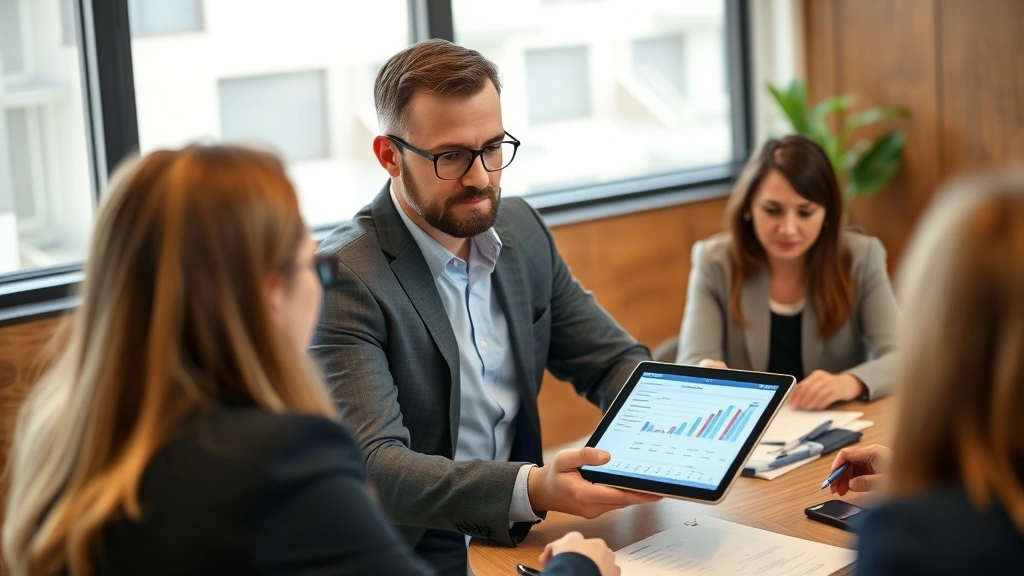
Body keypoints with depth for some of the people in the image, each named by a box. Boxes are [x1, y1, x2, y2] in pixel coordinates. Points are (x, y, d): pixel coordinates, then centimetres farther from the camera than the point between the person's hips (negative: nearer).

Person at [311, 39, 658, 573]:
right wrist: (532, 489, -40)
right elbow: (372, 465, -25)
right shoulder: (343, 279, -17)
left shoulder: (523, 229, 4)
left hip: (517, 532, 7)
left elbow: (614, 362, 10)